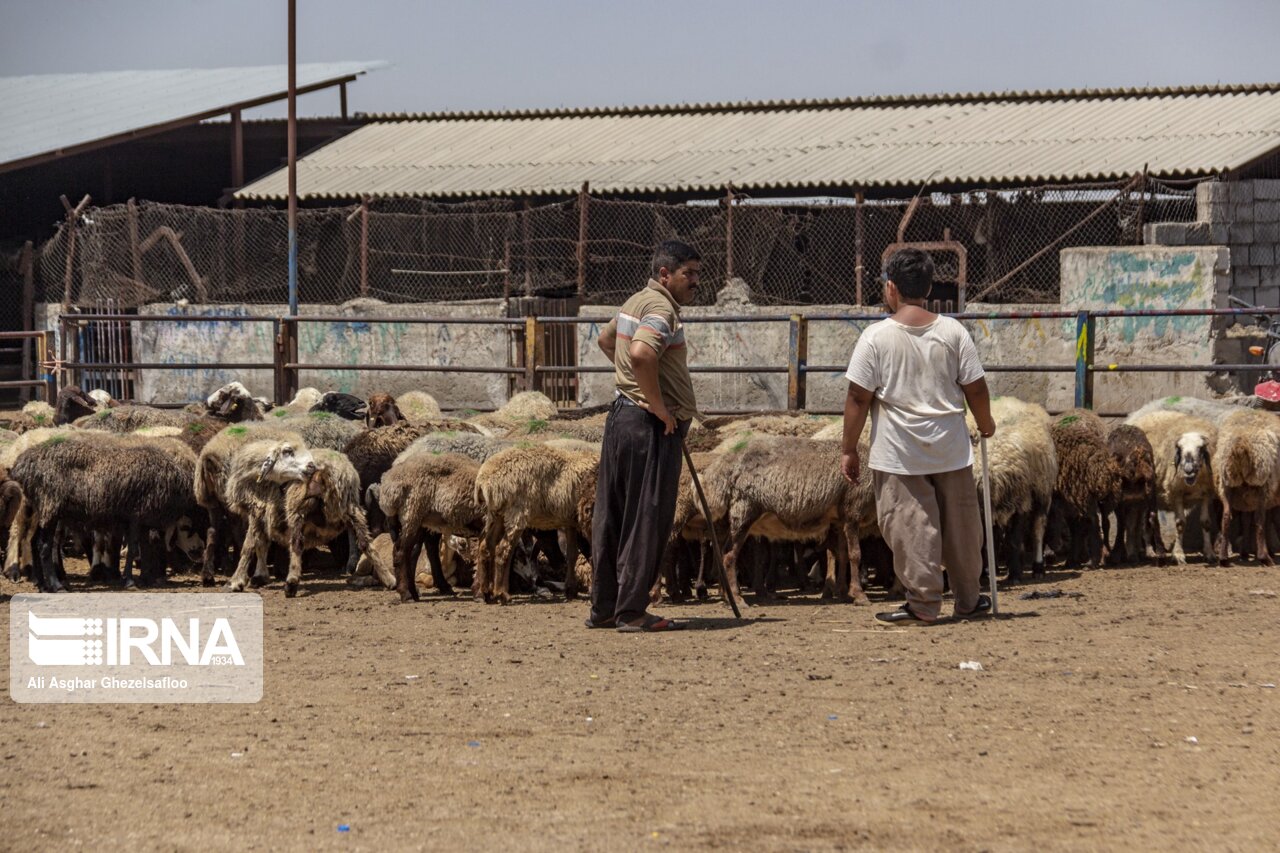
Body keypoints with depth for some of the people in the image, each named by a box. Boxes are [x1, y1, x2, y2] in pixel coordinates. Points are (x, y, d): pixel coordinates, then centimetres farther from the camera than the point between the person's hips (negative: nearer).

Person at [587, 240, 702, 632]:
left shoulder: (635, 303, 16)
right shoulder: (661, 308, -15)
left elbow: (606, 339, 35)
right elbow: (641, 353, -34)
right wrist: (659, 406, -23)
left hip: (621, 416, 10)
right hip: (651, 426, -10)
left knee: (613, 516, 12)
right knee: (646, 519, -5)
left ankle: (603, 608, 18)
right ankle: (632, 611, -3)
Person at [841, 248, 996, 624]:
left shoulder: (876, 336, -9)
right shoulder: (953, 332, -1)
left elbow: (859, 397, -8)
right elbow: (975, 388, 3)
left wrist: (849, 449, 0)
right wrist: (985, 424, 22)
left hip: (898, 454, -4)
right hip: (951, 450, 4)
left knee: (910, 525, 1)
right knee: (960, 524, 14)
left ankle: (923, 603, 1)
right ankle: (968, 600, 25)